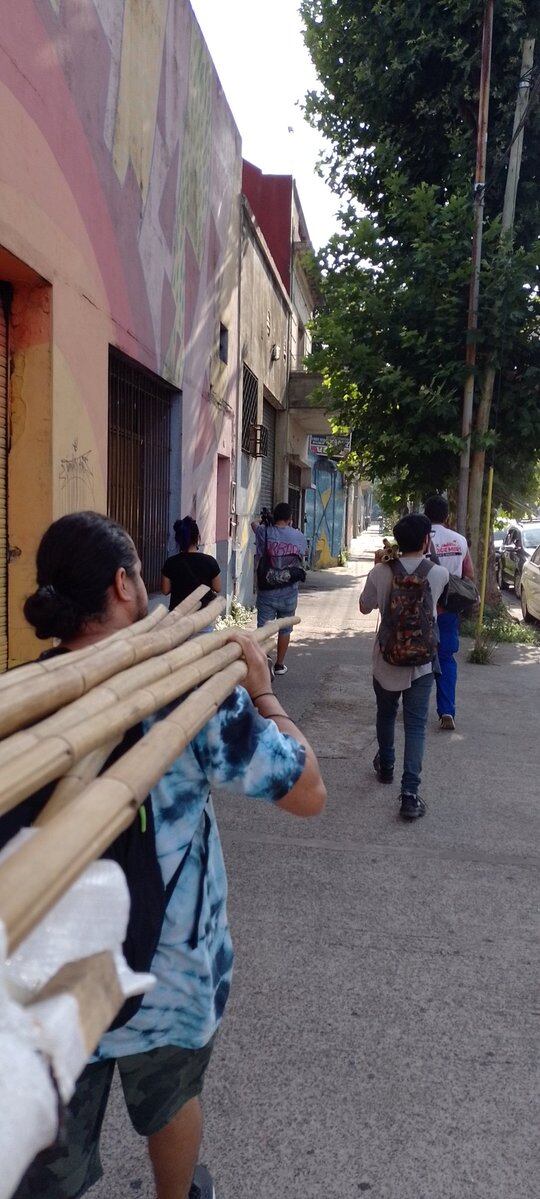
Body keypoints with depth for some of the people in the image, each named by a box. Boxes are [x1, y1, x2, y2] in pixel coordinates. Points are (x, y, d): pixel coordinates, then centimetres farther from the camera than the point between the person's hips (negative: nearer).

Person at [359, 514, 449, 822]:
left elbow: (365, 607, 7)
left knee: (386, 714, 23)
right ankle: (410, 793, -8)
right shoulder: (440, 574, -9)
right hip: (421, 660, -1)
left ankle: (386, 766, 43)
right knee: (416, 724, 0)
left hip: (387, 657, 2)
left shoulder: (380, 572, -9)